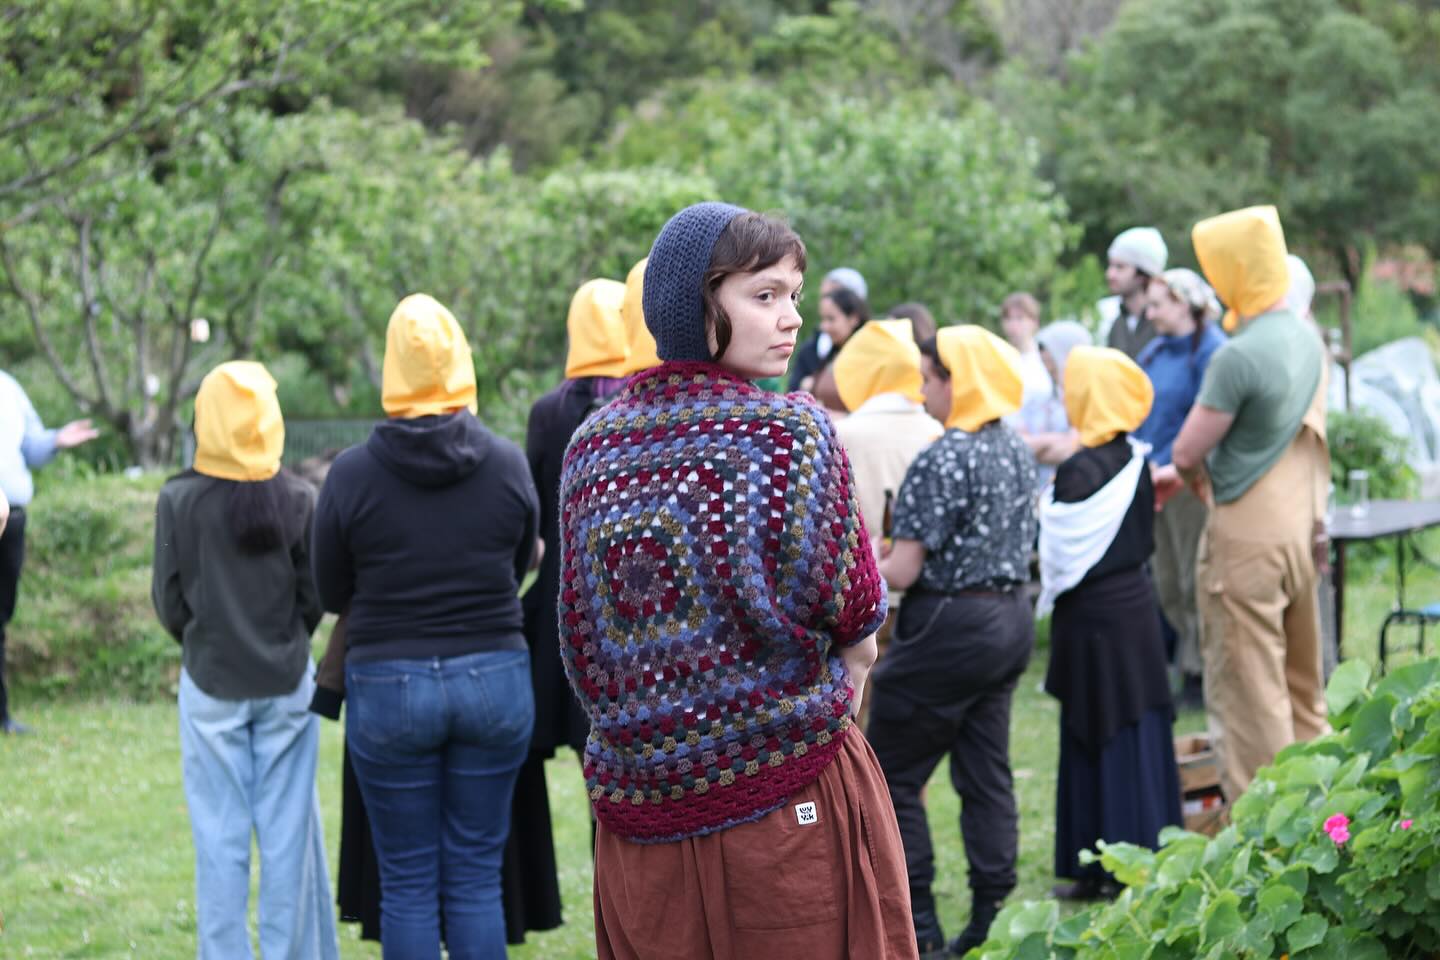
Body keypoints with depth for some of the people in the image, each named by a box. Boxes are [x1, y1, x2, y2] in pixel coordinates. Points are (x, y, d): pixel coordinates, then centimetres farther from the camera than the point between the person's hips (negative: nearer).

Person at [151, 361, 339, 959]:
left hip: (211, 686, -1)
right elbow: (315, 596, -1)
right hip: (287, 685, 1)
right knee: (287, 833, 7)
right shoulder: (296, 500, -6)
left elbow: (169, 602, -2)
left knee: (220, 839, 5)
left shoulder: (179, 500, -9)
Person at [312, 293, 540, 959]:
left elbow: (331, 592, 2)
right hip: (494, 678, 1)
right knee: (477, 877, 7)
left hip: (388, 685, -1)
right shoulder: (507, 465, -4)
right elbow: (519, 568, 8)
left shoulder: (352, 474, -8)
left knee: (407, 883, 6)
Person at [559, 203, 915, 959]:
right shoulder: (789, 431, -9)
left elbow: (580, 642, 12)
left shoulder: (593, 444, 7)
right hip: (784, 801, -6)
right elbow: (847, 605, -10)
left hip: (635, 802, 6)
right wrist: (853, 657, 10)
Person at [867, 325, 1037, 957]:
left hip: (950, 629, -8)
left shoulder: (941, 461, -19)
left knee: (894, 775, 3)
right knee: (987, 775, 12)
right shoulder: (1018, 451, 7)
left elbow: (903, 572, -19)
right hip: (1012, 620, 8)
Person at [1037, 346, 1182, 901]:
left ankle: (1102, 866, 6)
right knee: (1137, 730, 12)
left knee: (1098, 737, 0)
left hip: (1093, 612, -7)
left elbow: (1059, 551, -16)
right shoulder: (1134, 460, 4)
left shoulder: (1081, 470, -20)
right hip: (1134, 601, 7)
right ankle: (1144, 859, 18)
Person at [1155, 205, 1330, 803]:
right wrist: (1185, 474, 20)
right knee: (1302, 685, 17)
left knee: (1246, 693, -2)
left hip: (1248, 536, -8)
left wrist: (1201, 486, 7)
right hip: (1301, 528, 8)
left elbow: (1188, 451, -15)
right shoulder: (1307, 340, 7)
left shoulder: (1238, 356, -20)